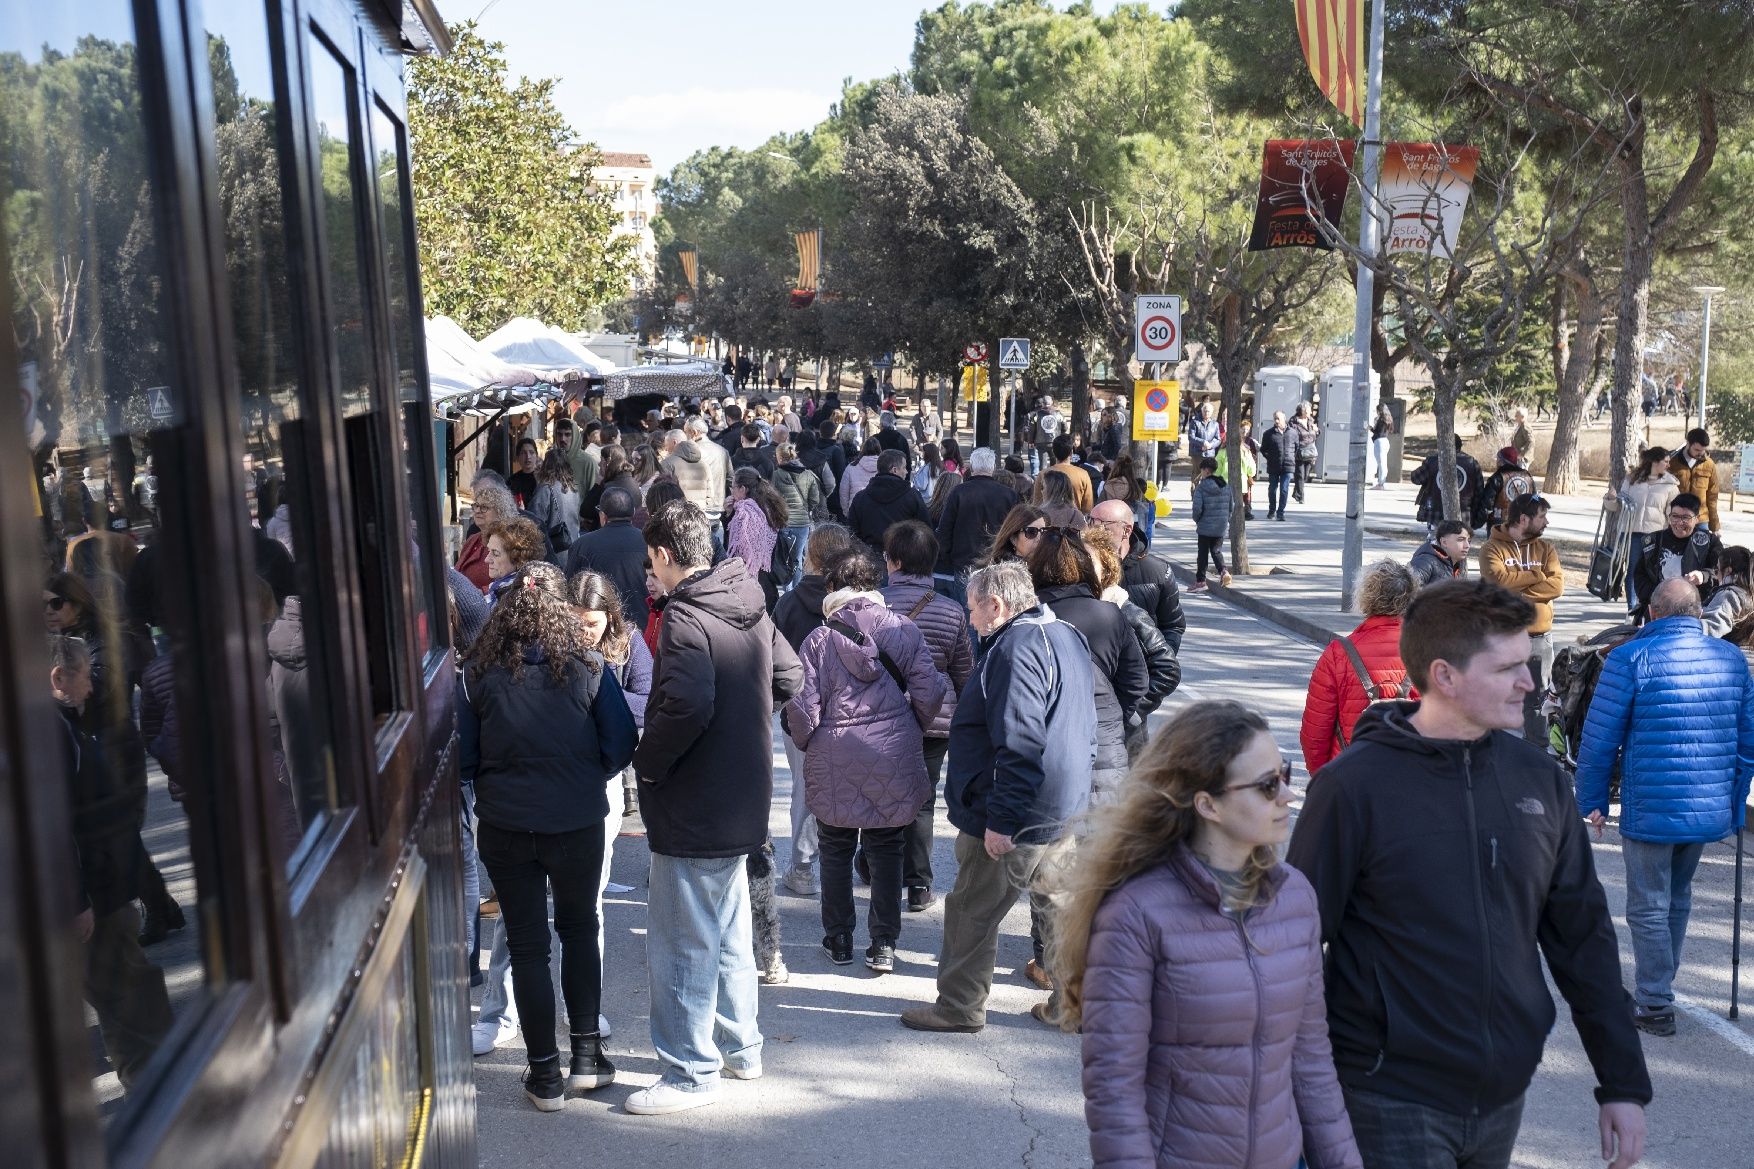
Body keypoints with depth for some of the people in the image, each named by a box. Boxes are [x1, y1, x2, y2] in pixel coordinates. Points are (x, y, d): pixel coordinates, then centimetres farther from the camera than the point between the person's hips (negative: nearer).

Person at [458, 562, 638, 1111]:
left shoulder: (479, 672, -8)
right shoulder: (588, 666, -9)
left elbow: (462, 755, -3)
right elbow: (621, 746, -6)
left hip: (504, 825, 0)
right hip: (577, 822, 0)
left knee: (526, 943, 10)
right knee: (580, 929, 21)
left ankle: (545, 1075, 16)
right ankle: (586, 1054, 22)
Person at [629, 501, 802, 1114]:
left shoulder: (685, 616, -20)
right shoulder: (751, 607, 7)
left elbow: (686, 705, -32)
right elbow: (787, 677, 15)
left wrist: (648, 761, -17)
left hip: (693, 810, -9)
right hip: (743, 803, 9)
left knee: (681, 944, 3)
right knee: (728, 931, 22)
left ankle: (690, 1073, 12)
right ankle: (740, 1046, 34)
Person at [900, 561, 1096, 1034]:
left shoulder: (1016, 649, -21)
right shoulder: (1065, 637, 11)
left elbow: (1020, 743, -27)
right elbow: (1080, 731, 20)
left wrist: (1000, 820, -24)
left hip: (1017, 817, -10)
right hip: (1062, 811, 10)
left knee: (971, 912, 4)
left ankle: (959, 1007, 16)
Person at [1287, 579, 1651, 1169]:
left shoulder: (1539, 777, 1)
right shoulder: (1353, 786, -14)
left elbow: (1582, 935, 7)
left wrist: (1623, 1084, 7)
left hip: (1505, 1097, 5)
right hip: (1393, 1103, -5)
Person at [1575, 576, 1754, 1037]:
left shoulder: (1630, 658, -12)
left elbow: (1600, 738, -10)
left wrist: (1592, 801, 1)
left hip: (1650, 809, -5)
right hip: (1711, 807, 6)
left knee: (1649, 908, 5)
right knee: (1678, 897, 21)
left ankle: (1655, 1008, 10)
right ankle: (1655, 988, 33)